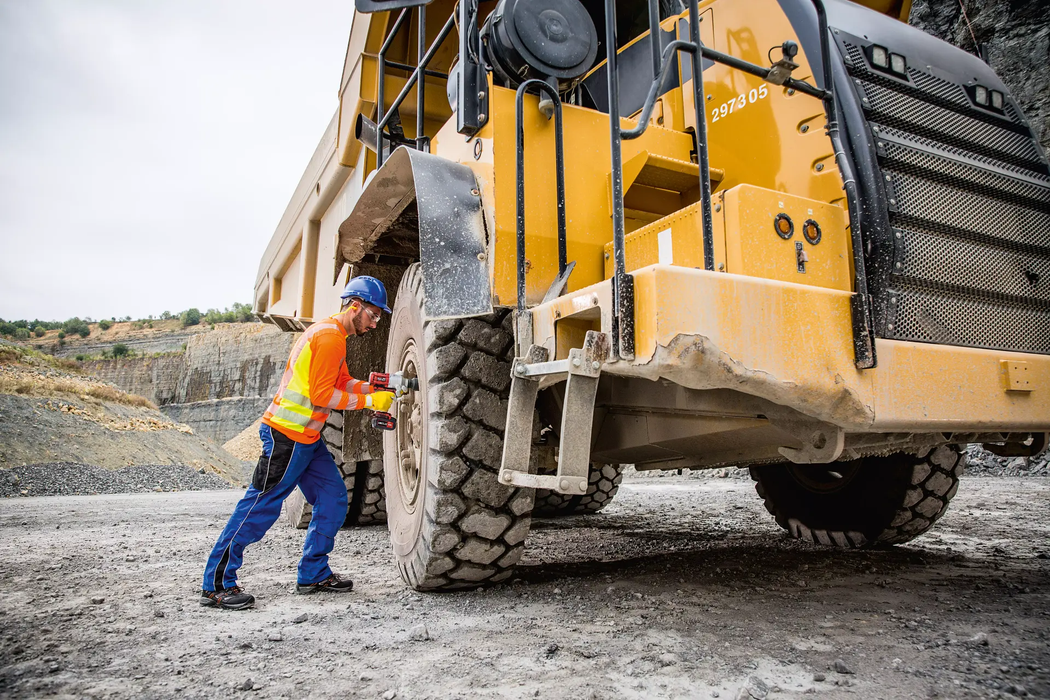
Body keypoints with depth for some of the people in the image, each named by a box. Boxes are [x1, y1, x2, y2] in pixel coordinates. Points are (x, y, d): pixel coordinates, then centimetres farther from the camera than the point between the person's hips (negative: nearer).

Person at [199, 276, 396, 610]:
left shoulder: (333, 334, 16)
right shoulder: (329, 335, -17)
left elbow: (343, 383, 17)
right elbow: (323, 396, -20)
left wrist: (380, 388, 4)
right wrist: (368, 401, -16)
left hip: (308, 438, 10)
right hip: (287, 435, -10)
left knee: (334, 499, 10)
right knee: (260, 507, -4)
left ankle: (313, 574, 20)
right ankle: (216, 585, 6)